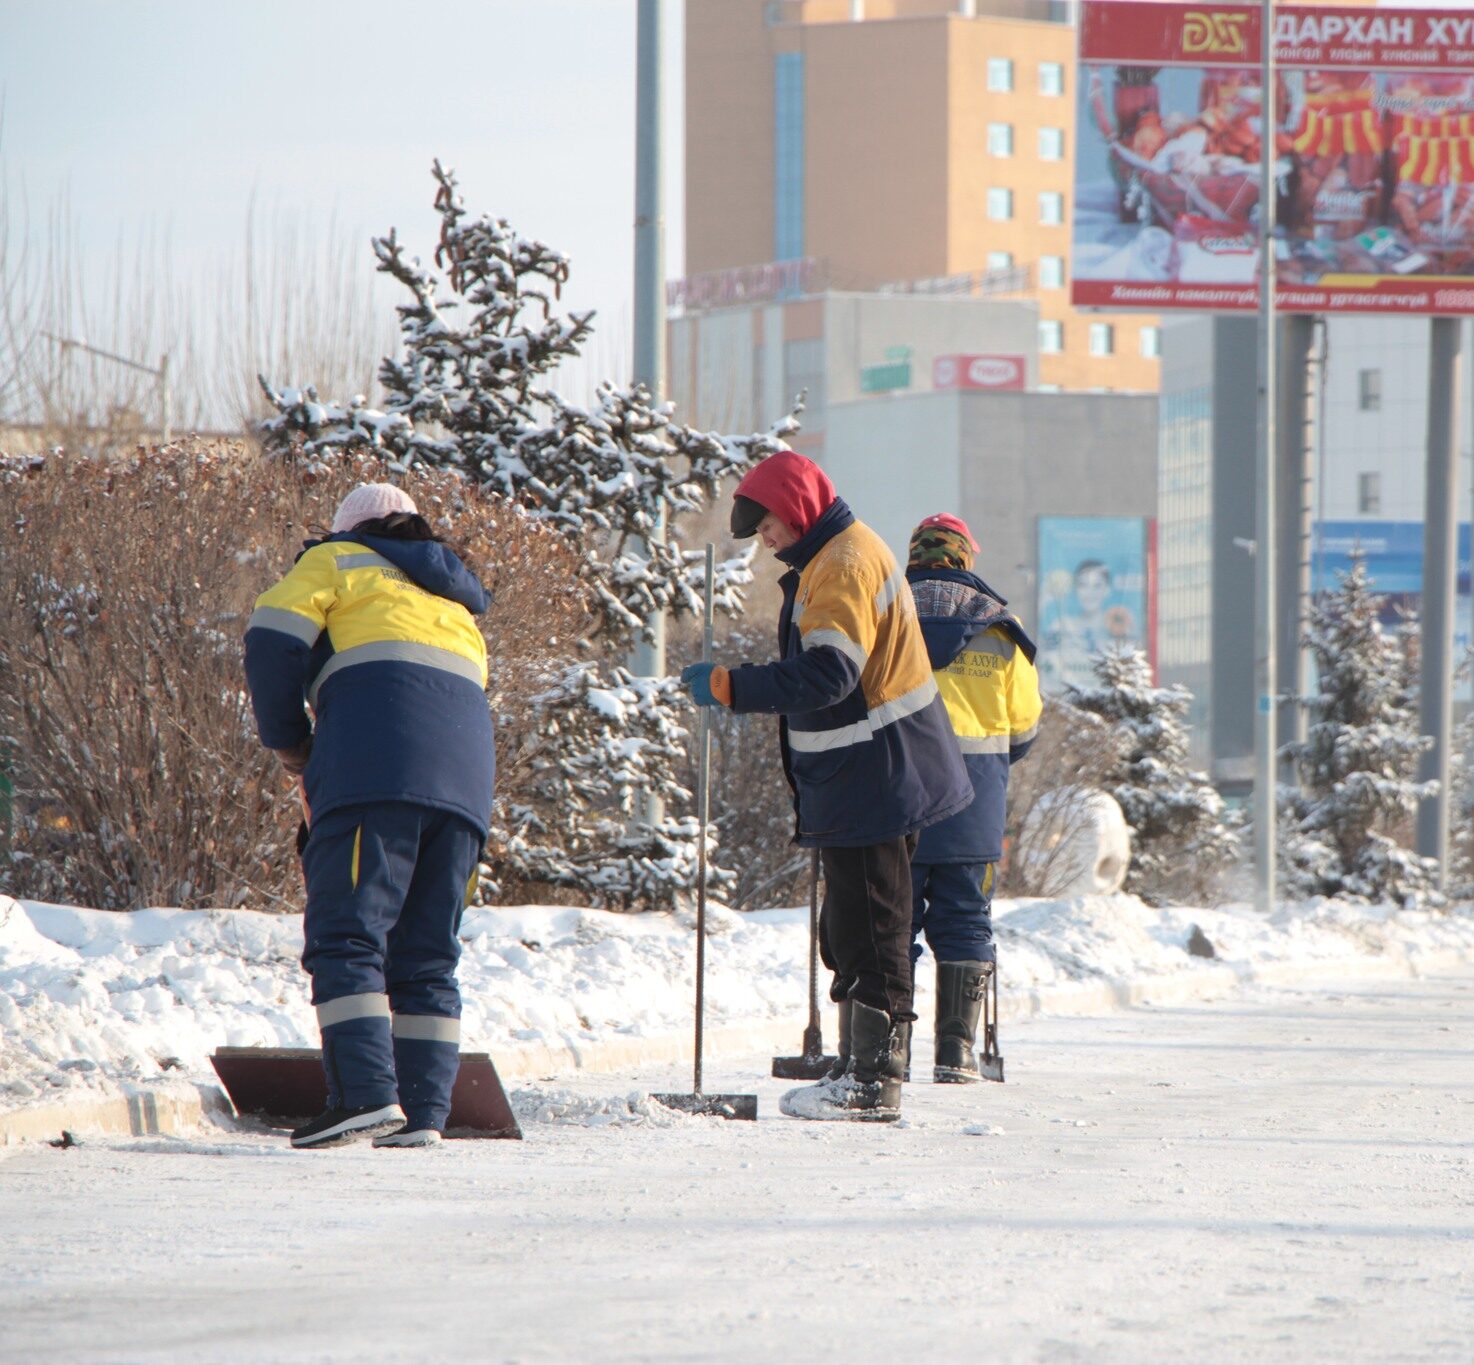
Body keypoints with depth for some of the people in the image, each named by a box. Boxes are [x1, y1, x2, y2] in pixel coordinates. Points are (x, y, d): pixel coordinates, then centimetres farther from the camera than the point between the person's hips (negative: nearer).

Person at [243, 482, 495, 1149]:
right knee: (427, 957, 8)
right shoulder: (456, 601, 36)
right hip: (465, 782, 6)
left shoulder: (337, 562, 16)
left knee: (346, 938, -11)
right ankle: (422, 1114, -1)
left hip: (377, 769, -6)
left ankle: (365, 1094, -25)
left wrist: (289, 743, 13)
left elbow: (273, 639, 1)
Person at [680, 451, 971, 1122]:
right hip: (865, 783, 11)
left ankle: (873, 1083, -7)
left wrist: (730, 686, -26)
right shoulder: (829, 558, 18)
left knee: (868, 932, -9)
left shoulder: (845, 565, -16)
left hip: (872, 783, -11)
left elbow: (828, 675, -27)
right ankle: (862, 1068, 20)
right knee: (849, 932, 15)